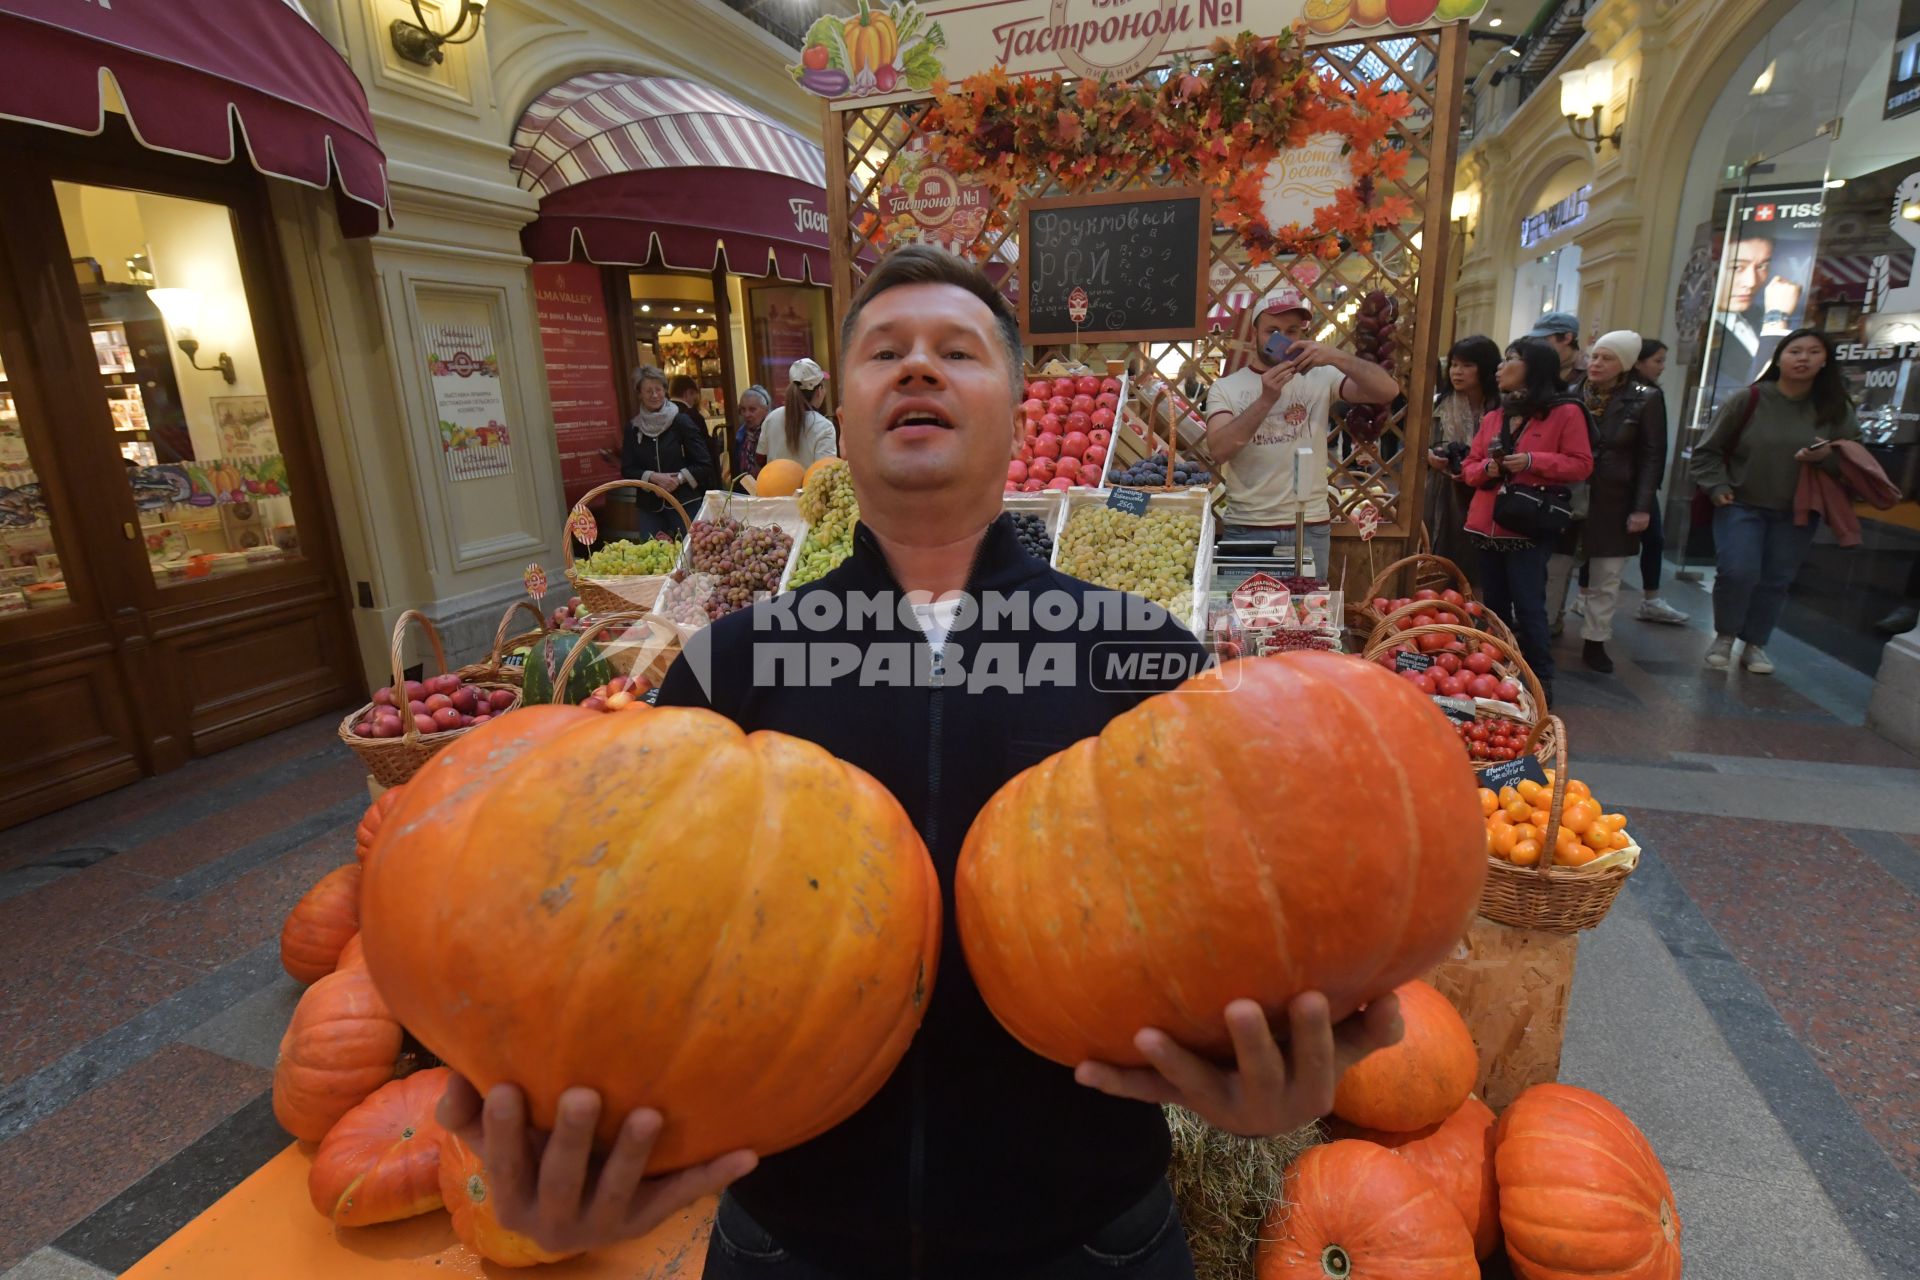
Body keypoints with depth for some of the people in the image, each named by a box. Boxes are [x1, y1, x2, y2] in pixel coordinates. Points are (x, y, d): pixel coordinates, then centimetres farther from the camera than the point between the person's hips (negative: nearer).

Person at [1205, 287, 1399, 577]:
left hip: (1312, 528, 2)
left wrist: (1337, 357, -19)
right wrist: (1265, 400, -24)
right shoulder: (1225, 387, 0)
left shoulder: (1321, 377, 4)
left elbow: (1388, 391, -7)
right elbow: (1219, 451, -14)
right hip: (1246, 529, -1)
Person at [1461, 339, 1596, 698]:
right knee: (1494, 606, 13)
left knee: (1528, 608, -5)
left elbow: (1581, 465, -7)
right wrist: (1485, 468, -9)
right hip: (1487, 526, 6)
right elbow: (1469, 466, 13)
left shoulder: (1565, 412, -4)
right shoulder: (1493, 417, 13)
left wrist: (1533, 461, -18)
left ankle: (1541, 679, 7)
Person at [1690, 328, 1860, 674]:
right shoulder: (1747, 399, -7)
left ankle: (1754, 645, 22)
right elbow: (1707, 450, 0)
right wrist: (1716, 487, -10)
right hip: (1740, 505, -3)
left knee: (1775, 581, 7)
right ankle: (1724, 637, 7)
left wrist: (1826, 457, -16)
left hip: (1798, 513, 3)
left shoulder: (1837, 409, 1)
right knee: (1738, 572, -16)